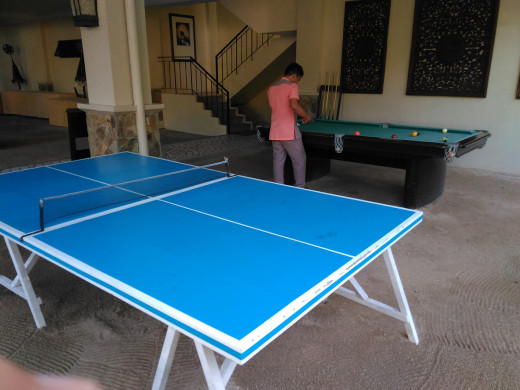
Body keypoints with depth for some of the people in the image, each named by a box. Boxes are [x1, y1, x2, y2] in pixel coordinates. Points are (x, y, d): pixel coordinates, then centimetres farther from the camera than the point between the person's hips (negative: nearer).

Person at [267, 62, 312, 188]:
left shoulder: (271, 88, 14)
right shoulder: (292, 86, -9)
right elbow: (294, 105, -24)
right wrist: (307, 117, -11)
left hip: (274, 133, 7)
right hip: (289, 132, -7)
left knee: (278, 161, 10)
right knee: (300, 161, 6)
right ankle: (300, 189, 13)